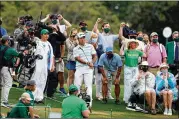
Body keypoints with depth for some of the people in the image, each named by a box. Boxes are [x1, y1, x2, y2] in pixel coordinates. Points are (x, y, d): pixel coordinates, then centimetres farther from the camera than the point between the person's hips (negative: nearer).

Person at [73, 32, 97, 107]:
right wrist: (87, 63, -18)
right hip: (79, 68, 1)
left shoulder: (90, 46, 10)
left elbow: (94, 56, 10)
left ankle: (89, 103, -12)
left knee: (89, 86, -7)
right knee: (76, 85, 0)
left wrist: (92, 63, -10)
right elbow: (78, 58, -6)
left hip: (89, 69, -1)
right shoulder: (75, 49, 6)